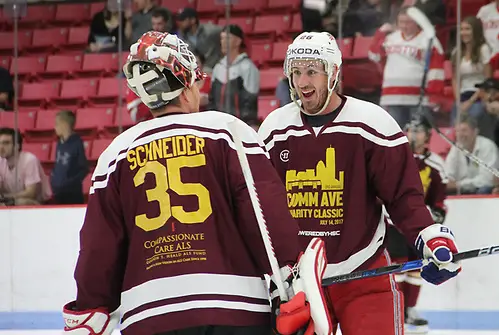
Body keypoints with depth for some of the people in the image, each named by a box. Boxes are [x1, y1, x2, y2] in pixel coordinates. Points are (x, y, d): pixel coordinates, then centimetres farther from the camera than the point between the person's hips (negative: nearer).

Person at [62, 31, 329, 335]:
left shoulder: (117, 153, 11)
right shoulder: (227, 130, 2)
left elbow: (100, 249, 11)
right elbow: (269, 208, -7)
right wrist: (293, 276, -3)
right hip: (236, 309, -2)